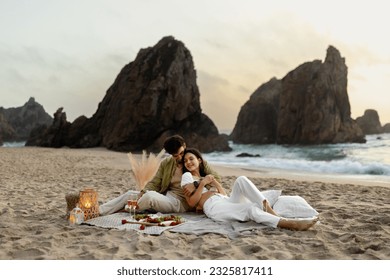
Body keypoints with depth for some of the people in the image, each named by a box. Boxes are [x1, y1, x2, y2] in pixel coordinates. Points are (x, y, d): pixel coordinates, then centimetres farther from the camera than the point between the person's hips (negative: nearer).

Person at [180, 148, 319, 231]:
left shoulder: (205, 175, 33)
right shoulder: (187, 176, 14)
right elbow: (192, 203, 0)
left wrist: (213, 181, 5)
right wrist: (203, 183, -7)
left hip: (228, 202, 6)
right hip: (214, 207, -6)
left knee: (241, 179, -22)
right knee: (250, 209, -32)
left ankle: (267, 209, -36)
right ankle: (291, 224, -44)